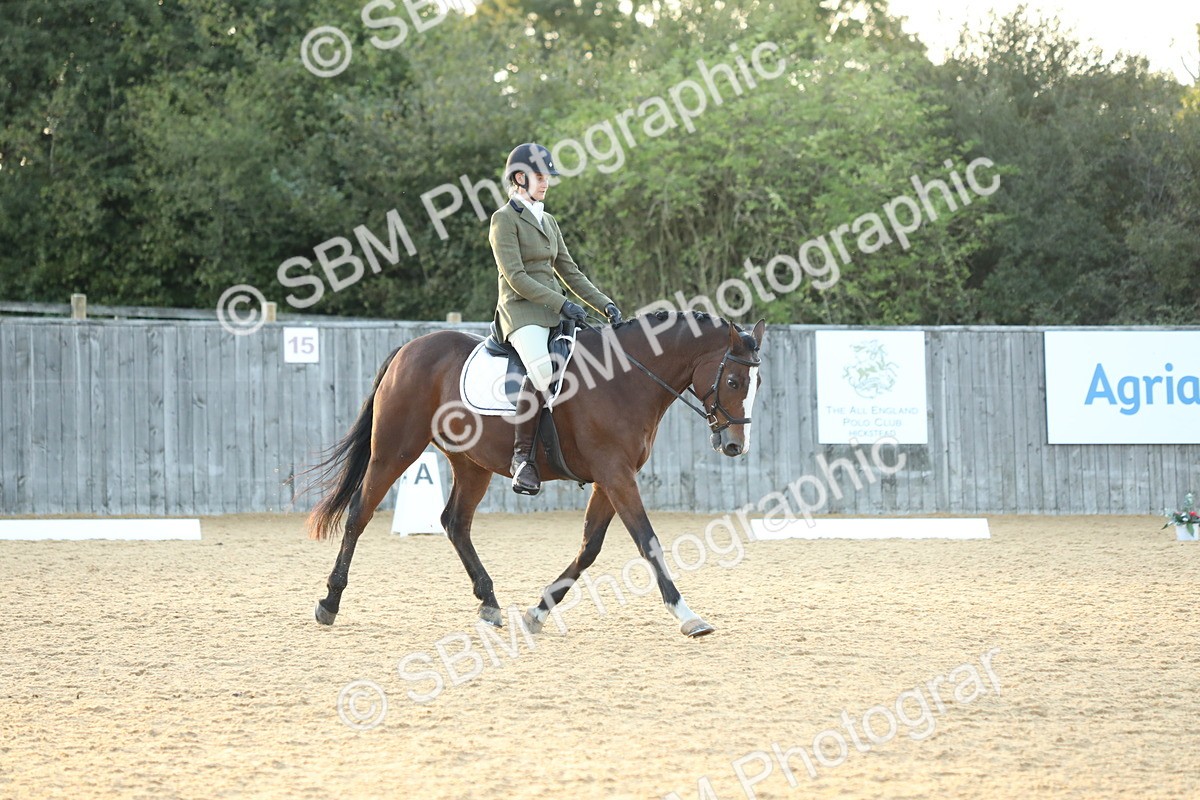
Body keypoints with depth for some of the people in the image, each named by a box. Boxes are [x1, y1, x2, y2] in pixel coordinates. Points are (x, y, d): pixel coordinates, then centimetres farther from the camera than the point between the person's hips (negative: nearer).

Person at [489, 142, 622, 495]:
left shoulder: (548, 221, 20)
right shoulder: (505, 219, -4)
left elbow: (570, 272, 20)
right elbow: (516, 278, -12)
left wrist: (605, 305, 6)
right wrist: (561, 304, -19)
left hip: (556, 311, 8)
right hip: (521, 310, -8)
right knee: (542, 369, -35)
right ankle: (522, 456, -29)